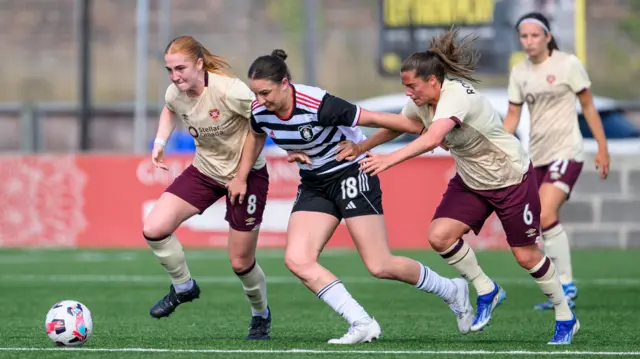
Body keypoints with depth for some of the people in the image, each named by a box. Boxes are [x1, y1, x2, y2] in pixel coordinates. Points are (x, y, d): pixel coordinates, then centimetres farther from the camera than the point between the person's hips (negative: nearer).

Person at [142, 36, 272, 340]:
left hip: (247, 175, -5)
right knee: (154, 229, -13)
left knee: (240, 261, 2)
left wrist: (242, 177, -18)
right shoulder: (175, 93, -10)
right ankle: (183, 287, 13)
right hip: (204, 170, 5)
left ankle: (261, 315, 34)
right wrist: (160, 141, -2)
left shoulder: (229, 91, -29)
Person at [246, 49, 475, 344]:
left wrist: (427, 130, -12)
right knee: (297, 261, -14)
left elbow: (374, 118, -21)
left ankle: (453, 291, 18)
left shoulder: (318, 105, -29)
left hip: (351, 173, -6)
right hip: (314, 184, 6)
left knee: (380, 267, -7)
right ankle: (362, 324, -11)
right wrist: (292, 152, -5)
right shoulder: (259, 113, -11)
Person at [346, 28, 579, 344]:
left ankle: (565, 318, 21)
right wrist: (360, 148, -2)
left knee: (526, 255, 0)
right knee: (439, 236, -12)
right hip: (471, 181, 7)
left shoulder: (456, 97, -34)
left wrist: (390, 159, -58)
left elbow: (432, 139, -50)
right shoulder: (422, 100, -9)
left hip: (512, 177, -7)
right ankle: (486, 291, 10)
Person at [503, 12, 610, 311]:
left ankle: (566, 285, -14)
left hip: (566, 151, -6)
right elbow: (512, 116, 13)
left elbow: (588, 107, 0)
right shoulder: (519, 72, 8)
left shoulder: (568, 64, -7)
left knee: (545, 216, -21)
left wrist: (602, 148, -1)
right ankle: (563, 291, 11)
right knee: (546, 223, 3)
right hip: (538, 155, 6)